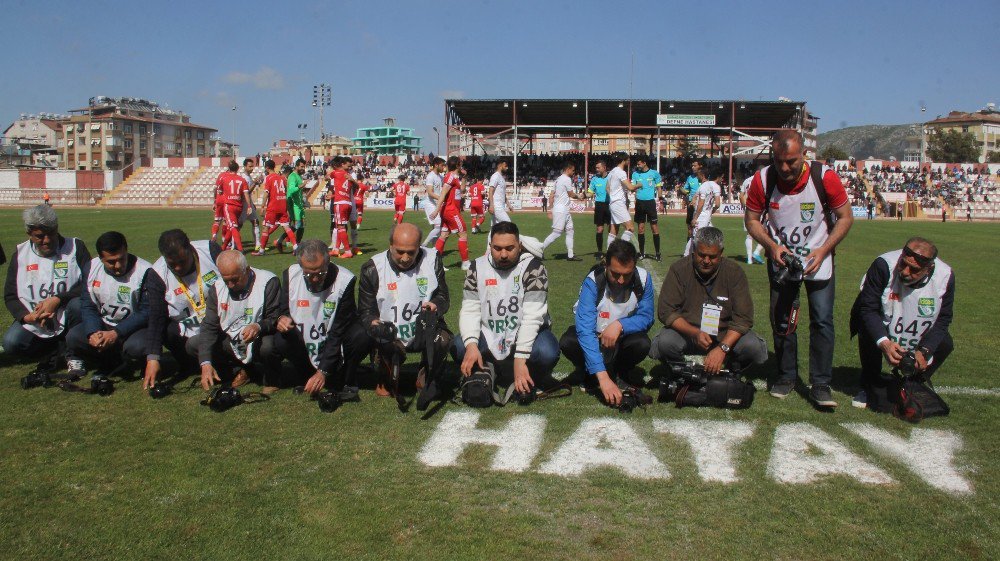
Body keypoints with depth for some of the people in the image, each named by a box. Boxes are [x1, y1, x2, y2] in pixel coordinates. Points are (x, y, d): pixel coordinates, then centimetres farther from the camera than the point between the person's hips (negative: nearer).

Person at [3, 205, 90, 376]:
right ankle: (54, 350, 6)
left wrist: (57, 299, -23)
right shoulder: (21, 254, 6)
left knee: (78, 304, -34)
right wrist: (26, 316, -15)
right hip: (34, 323, 2)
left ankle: (73, 352, -8)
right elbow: (10, 295, 5)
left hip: (67, 320, -2)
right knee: (10, 343, -24)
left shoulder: (76, 247, -2)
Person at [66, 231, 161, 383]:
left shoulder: (146, 272, -18)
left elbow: (147, 313, -19)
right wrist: (93, 333, -17)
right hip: (103, 325, 5)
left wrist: (115, 334, -26)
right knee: (73, 338, -18)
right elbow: (87, 305, 2)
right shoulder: (93, 268, -2)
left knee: (136, 346, -35)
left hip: (135, 328, -5)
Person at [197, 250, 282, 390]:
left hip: (259, 341, -5)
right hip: (231, 342, 5)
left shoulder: (268, 283, -14)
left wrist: (259, 327, -39)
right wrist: (206, 363, -19)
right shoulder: (218, 288, -1)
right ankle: (239, 371, 4)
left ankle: (270, 379, -3)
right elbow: (209, 327, -6)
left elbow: (276, 319, -15)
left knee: (268, 345, -39)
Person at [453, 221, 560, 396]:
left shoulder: (532, 266, -16)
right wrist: (471, 344, -28)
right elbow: (470, 310, -8)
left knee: (547, 352, -34)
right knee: (458, 347, -24)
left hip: (525, 335, -3)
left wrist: (520, 358, -32)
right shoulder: (477, 267, -3)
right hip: (490, 336, 3)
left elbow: (532, 316, -23)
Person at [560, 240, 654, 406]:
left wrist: (620, 325, -36)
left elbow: (646, 317, -13)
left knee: (642, 344, -30)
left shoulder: (643, 279, -20)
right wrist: (602, 377, -46)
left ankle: (619, 374, 3)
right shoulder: (593, 281, -29)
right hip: (593, 335, -1)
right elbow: (584, 329, -37)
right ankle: (590, 375, 1)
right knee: (567, 342, -31)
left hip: (623, 335, 1)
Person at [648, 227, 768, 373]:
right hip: (687, 332, -1)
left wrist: (722, 348, -27)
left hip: (724, 335, 1)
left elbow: (743, 317, -12)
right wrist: (695, 333, -29)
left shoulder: (734, 272, -8)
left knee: (754, 347, -26)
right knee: (665, 342, -31)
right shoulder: (679, 269, -10)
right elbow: (666, 311, -13)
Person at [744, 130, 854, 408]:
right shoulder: (763, 179, -16)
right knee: (781, 320, 6)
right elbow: (751, 219, -3)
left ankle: (821, 384, 3)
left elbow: (845, 217, -8)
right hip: (781, 259, 2)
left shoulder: (825, 177, -20)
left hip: (818, 260, -1)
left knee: (822, 320, -6)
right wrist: (772, 246, -18)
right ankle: (786, 376, 22)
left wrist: (822, 251, -18)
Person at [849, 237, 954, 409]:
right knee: (868, 332, -34)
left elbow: (943, 319, -11)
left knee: (945, 344, -19)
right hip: (881, 326, -3)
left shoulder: (944, 276, -21)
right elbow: (868, 309, -29)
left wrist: (924, 351, -24)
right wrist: (884, 343, -44)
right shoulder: (884, 265, -32)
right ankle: (870, 386, -8)